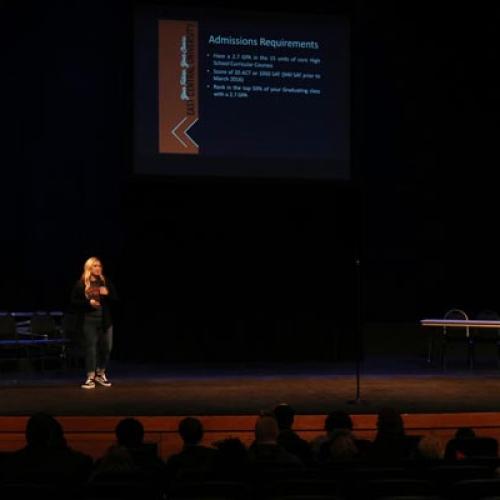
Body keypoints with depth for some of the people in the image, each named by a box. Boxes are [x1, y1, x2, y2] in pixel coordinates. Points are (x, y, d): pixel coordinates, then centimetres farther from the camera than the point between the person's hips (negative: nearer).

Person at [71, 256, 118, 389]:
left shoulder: (105, 282, 6)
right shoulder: (81, 284, -3)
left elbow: (115, 298, 8)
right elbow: (74, 302, -4)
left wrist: (107, 294, -13)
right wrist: (88, 302, -17)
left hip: (105, 320, 4)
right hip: (89, 320, -3)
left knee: (106, 347, 6)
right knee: (90, 348, -3)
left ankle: (100, 374, 24)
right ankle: (90, 377, 3)